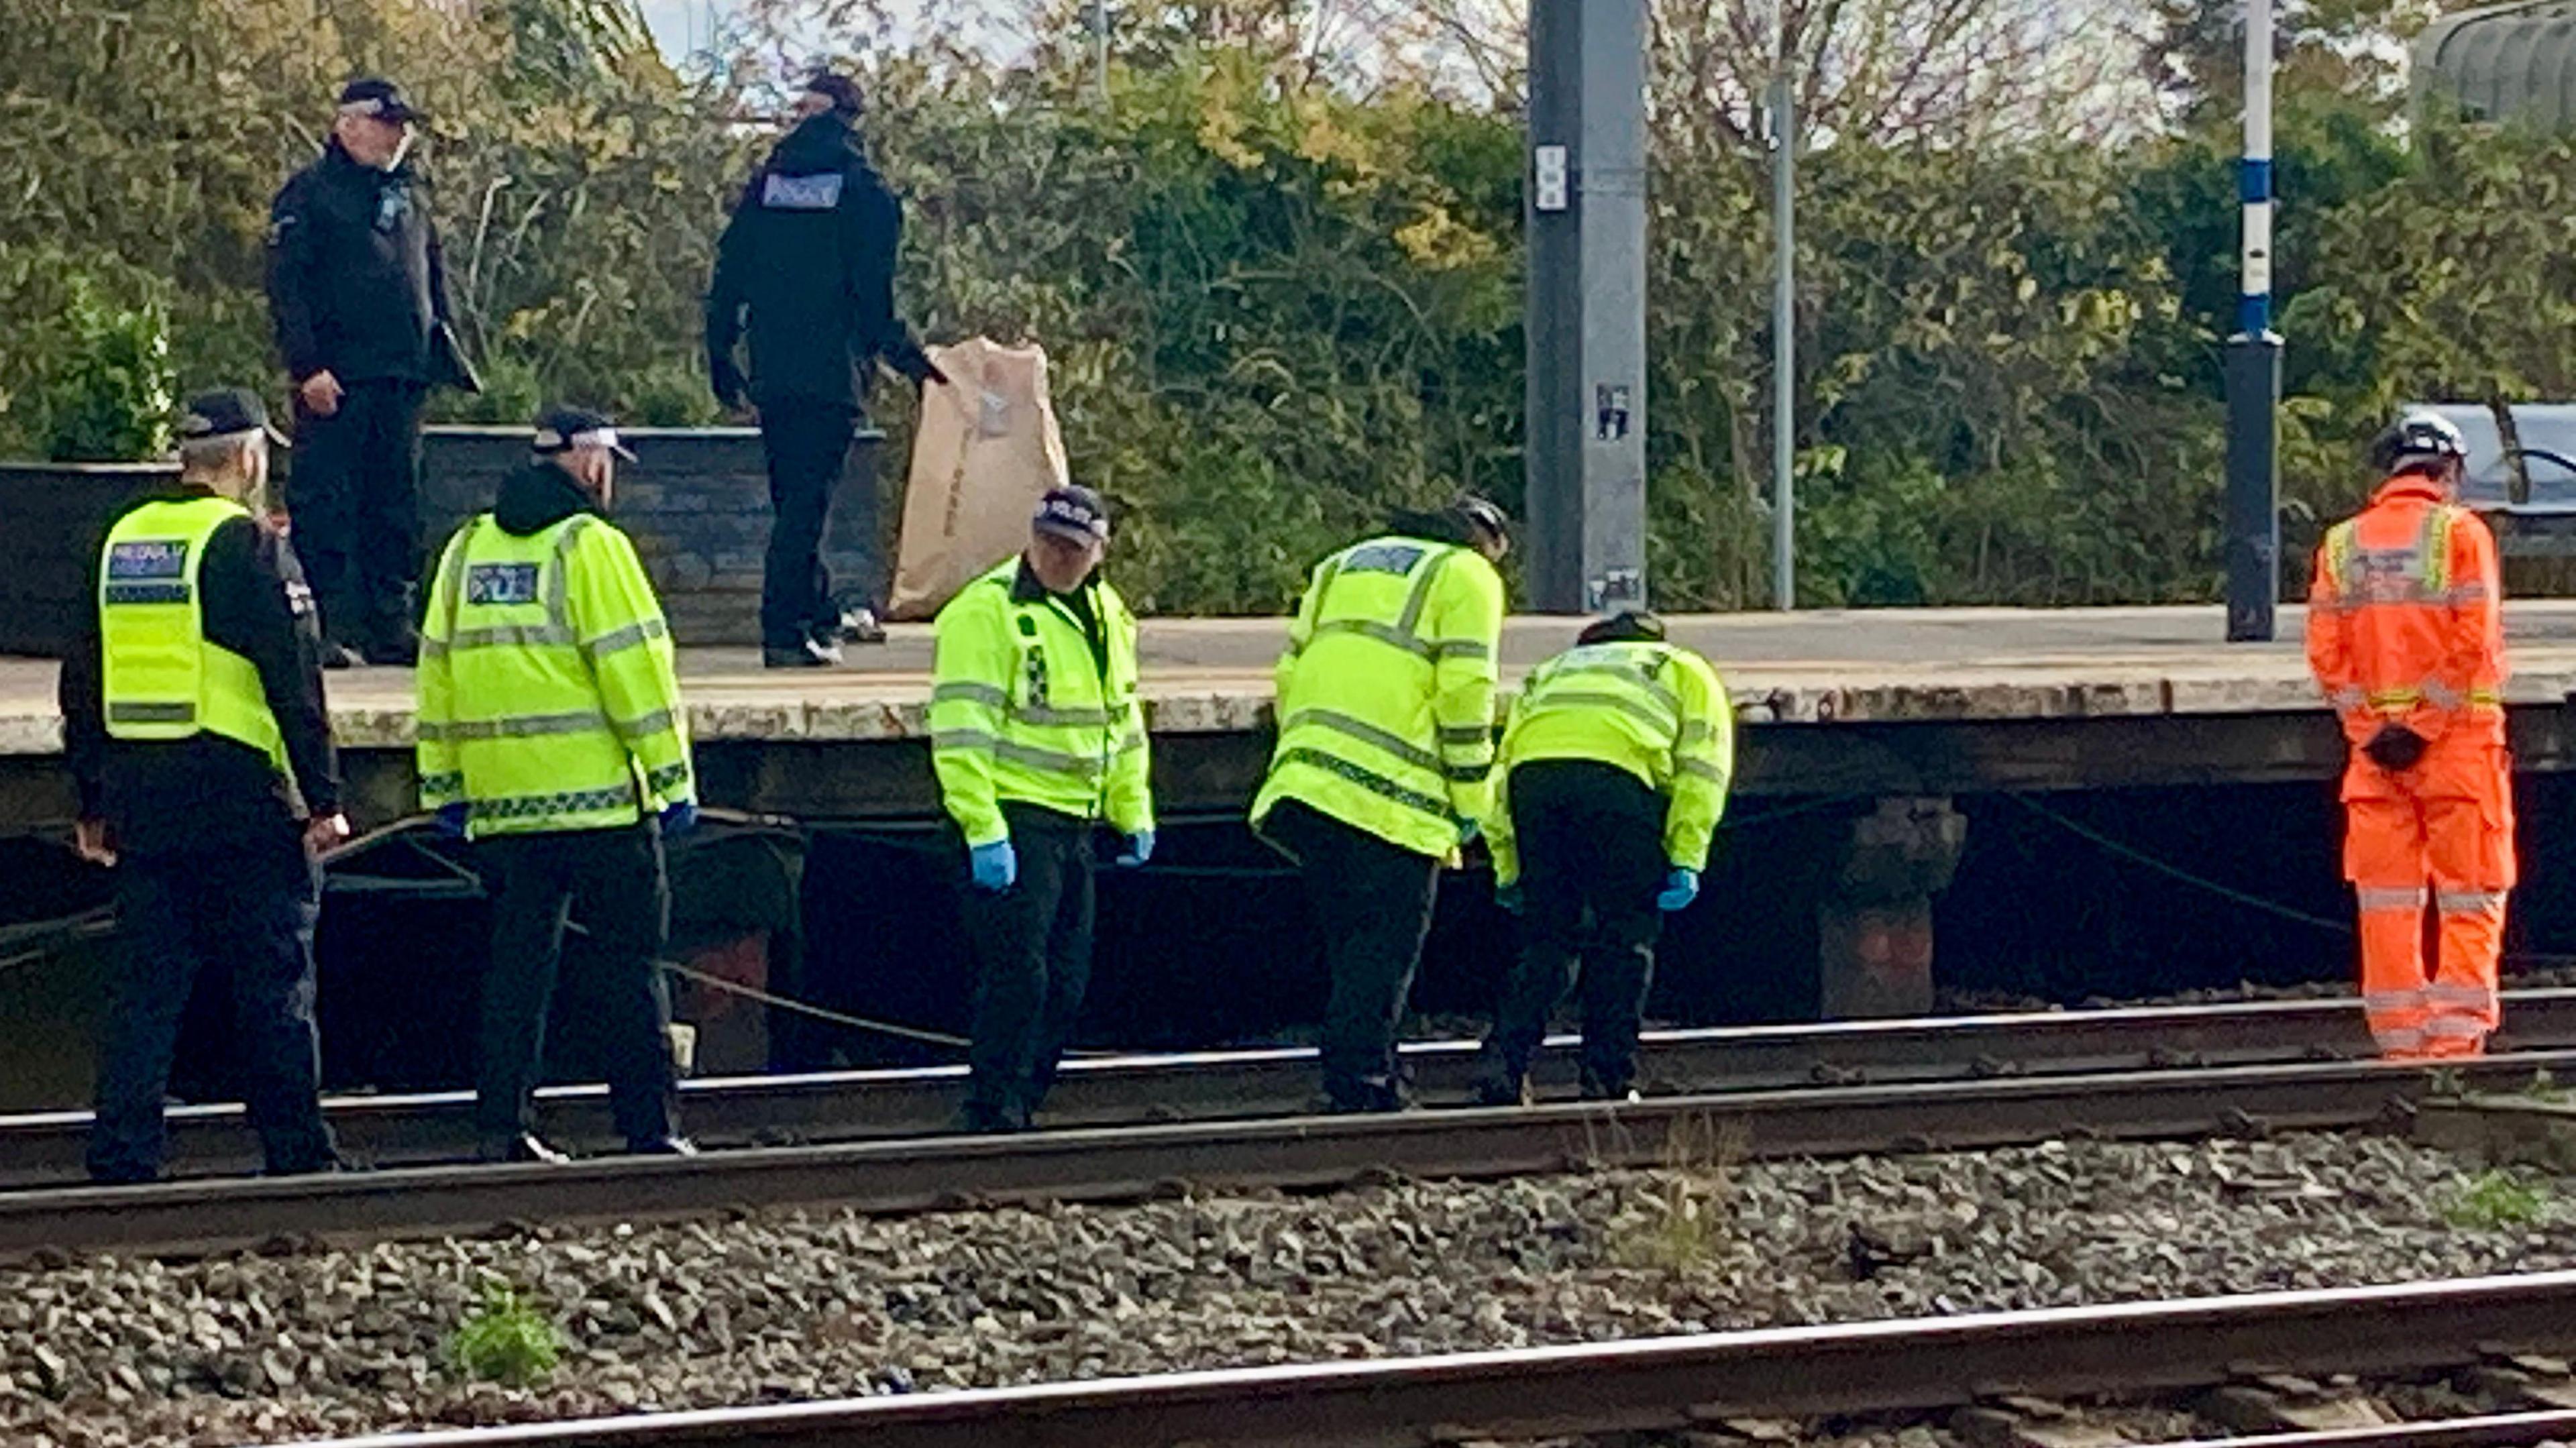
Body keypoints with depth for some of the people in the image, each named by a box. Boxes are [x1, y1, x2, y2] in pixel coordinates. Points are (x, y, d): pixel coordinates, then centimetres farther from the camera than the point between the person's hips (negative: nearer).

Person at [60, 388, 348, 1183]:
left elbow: (82, 682, 15)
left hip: (140, 803, 6)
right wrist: (323, 799, -7)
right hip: (240, 803, -6)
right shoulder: (248, 545, -9)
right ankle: (299, 1157, 6)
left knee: (142, 989, 8)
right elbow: (295, 685, -12)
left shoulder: (119, 544, 11)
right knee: (274, 985, 2)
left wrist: (94, 805, 21)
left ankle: (122, 1162, 4)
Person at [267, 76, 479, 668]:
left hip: (402, 377, 6)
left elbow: (434, 283, 24)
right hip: (336, 378, -6)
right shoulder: (309, 195, -2)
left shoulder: (409, 197, 18)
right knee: (326, 506, -6)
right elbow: (286, 286, -8)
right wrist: (308, 368, -16)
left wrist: (446, 356, 14)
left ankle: (392, 625, 11)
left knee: (396, 504, 7)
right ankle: (330, 629, -5)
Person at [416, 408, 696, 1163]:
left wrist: (444, 785, 19)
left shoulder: (468, 549, 12)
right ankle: (648, 1131, -1)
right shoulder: (589, 546, -8)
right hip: (600, 794, -6)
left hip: (502, 803, 6)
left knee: (517, 959, 10)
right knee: (630, 961, 0)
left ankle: (500, 1126, 6)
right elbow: (636, 668, -11)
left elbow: (439, 669, 14)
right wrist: (672, 779, -7)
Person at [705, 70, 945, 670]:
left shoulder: (766, 184, 8)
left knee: (794, 492, 16)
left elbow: (729, 276, 8)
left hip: (772, 369, 4)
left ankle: (819, 613, 25)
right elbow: (873, 294, -10)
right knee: (809, 499, -4)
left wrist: (720, 356, 15)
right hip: (833, 370, -4)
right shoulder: (863, 190, -5)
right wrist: (908, 358, 0)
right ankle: (784, 632, -8)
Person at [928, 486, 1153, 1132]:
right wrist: (983, 830, -22)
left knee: (1066, 983, 9)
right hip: (1012, 820, -8)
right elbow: (961, 728, -17)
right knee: (1017, 975, -12)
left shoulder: (1108, 616, 14)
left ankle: (1018, 1108, 18)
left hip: (1074, 822, 8)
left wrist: (1134, 813, 25)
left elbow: (1124, 721, 27)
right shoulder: (987, 610, -11)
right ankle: (992, 1120, -7)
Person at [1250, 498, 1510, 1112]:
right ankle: (1360, 1084, -12)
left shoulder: (1343, 566, 26)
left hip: (1305, 781, 7)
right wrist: (1471, 800, -1)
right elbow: (1465, 691, -6)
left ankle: (1362, 1082, 15)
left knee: (1352, 946, 14)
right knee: (1384, 949, -4)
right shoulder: (1467, 577, 6)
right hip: (1390, 796, -6)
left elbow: (1290, 674, 20)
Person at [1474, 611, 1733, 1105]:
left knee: (1546, 941, 14)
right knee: (1626, 939, 8)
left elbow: (1500, 776, 28)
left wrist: (1509, 872, 28)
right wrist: (1686, 859, 6)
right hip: (1617, 773, -3)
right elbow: (1703, 763, 13)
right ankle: (1608, 1079, 6)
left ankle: (1504, 1062, 3)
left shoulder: (1549, 673, 40)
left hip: (1533, 770, 3)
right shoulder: (1685, 671, 32)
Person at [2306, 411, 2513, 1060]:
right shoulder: (2460, 532, -4)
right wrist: (2427, 725, -10)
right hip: (2456, 739, -4)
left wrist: (2371, 728, -1)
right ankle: (2457, 1035, -6)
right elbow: (2474, 643, -13)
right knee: (2469, 897, 1)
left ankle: (2401, 1041, 7)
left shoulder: (2342, 544, 8)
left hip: (2374, 744, 4)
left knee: (2387, 898, 7)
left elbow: (2326, 654, 2)